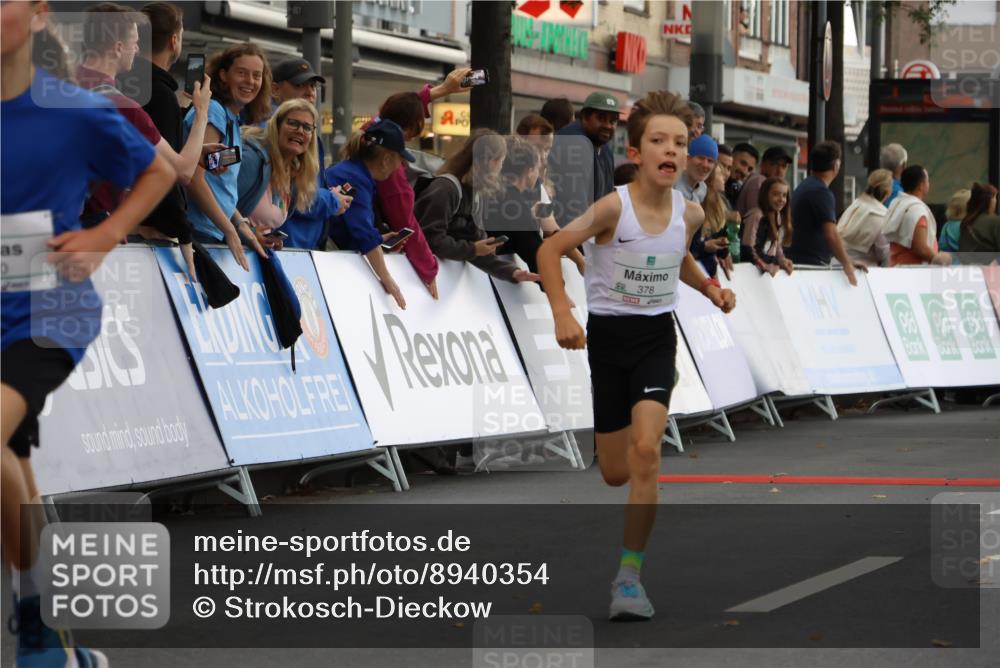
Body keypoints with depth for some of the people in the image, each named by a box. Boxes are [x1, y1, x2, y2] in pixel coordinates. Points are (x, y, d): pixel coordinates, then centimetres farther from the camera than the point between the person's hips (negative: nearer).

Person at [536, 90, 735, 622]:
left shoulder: (690, 214, -3)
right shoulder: (613, 207, -17)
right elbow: (549, 251, -13)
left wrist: (710, 288, 3)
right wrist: (562, 314, -23)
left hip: (657, 336, 2)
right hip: (607, 337, -1)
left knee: (645, 449, -20)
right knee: (615, 473, 6)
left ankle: (629, 575, -12)